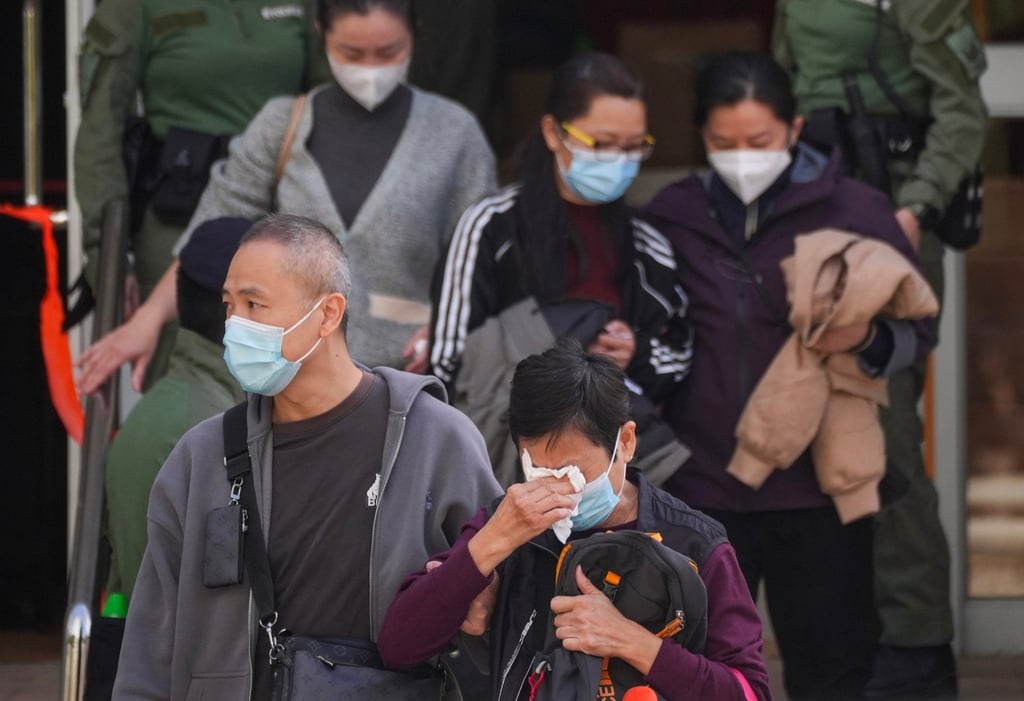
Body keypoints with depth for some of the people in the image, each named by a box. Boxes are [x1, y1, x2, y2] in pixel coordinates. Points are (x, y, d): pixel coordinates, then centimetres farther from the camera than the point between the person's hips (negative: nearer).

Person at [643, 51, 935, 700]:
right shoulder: (672, 216, 2)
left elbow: (917, 330, 0)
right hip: (701, 485, 2)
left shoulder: (856, 210, -4)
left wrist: (868, 340, -20)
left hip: (817, 486, -2)